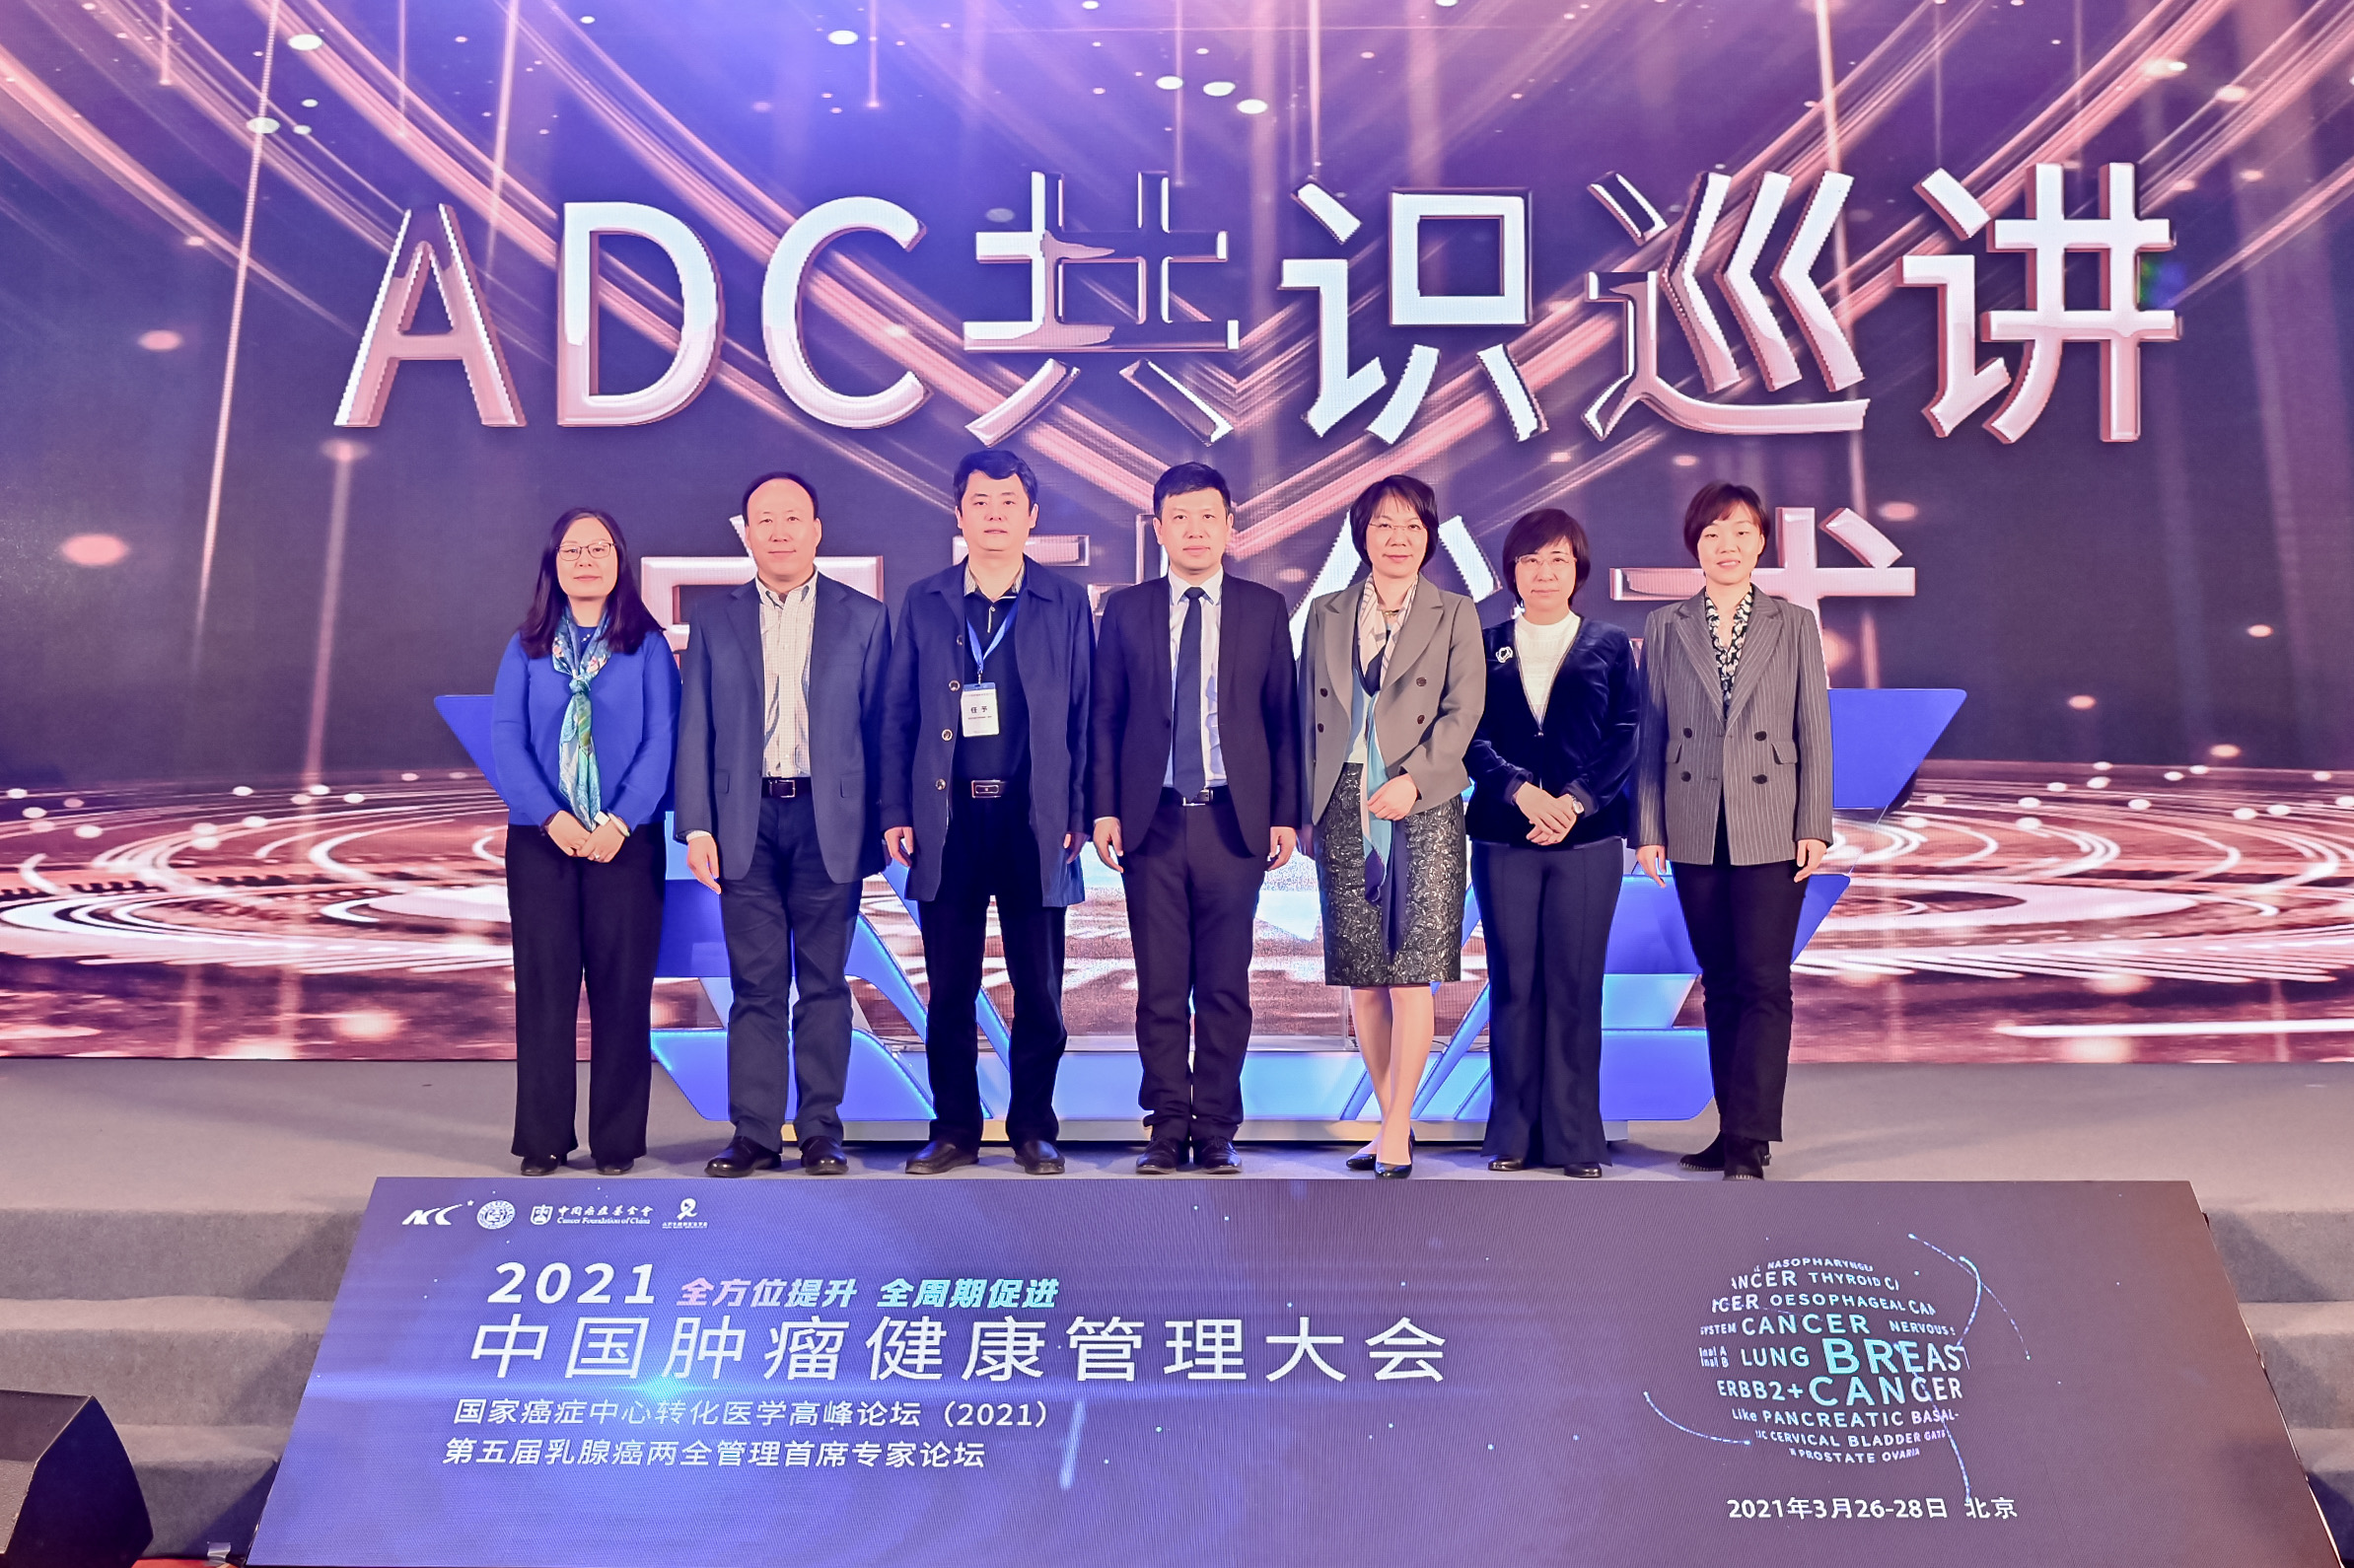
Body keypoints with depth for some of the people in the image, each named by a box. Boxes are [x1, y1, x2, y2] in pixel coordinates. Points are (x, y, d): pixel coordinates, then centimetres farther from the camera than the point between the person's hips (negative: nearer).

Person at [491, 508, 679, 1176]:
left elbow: (662, 740, -2)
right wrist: (553, 818, -12)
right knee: (544, 988, 3)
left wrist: (620, 821, -13)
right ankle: (543, 1140, 11)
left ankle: (617, 1142, 10)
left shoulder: (647, 645, 5)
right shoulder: (527, 647, 8)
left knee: (622, 988, 1)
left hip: (626, 838, -1)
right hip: (542, 838, 1)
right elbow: (505, 739, 1)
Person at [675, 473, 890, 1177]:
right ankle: (754, 1134, 10)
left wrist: (879, 828, 1)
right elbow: (695, 731, 6)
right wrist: (697, 827, -2)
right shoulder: (714, 621, 9)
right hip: (747, 822, 1)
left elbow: (877, 728, 4)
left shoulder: (863, 617, 6)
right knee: (756, 986, 4)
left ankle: (820, 1132, 13)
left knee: (824, 983, 6)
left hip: (829, 821, -1)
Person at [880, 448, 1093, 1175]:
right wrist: (895, 812, 0)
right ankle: (954, 1130, 19)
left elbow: (1083, 716, 4)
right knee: (949, 991, 7)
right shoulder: (924, 603, 8)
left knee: (1039, 991, 5)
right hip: (948, 821, 1)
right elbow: (898, 715, 7)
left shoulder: (1066, 603, 6)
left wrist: (1078, 814, -2)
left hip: (1034, 820, -1)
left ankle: (1034, 1129, 18)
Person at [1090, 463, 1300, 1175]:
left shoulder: (1265, 609, 8)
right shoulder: (1125, 609, 9)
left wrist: (1286, 814, 0)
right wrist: (1103, 809, -2)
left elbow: (1284, 717, 6)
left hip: (1234, 820, 0)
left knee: (1225, 985, 4)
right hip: (1153, 820, 1)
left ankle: (1216, 1130, 14)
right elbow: (1105, 716, 7)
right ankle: (1168, 1126, 14)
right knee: (1160, 985, 4)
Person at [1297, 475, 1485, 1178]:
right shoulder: (1326, 615, 15)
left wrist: (1412, 779, -15)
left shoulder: (1454, 614, 8)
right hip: (1342, 804, 3)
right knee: (1361, 979, 5)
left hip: (1424, 802, -3)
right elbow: (1308, 716, 15)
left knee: (1410, 975, -8)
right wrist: (1305, 808, 8)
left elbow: (1464, 708, -2)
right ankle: (1393, 1121, 18)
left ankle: (1396, 1131, 0)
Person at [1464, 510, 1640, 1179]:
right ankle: (1513, 1135, 11)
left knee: (1575, 987, 1)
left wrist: (1574, 800, -13)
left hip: (1587, 837, 0)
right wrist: (1522, 790, -15)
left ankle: (1575, 1138, 9)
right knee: (1512, 985, 3)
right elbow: (1472, 736, 1)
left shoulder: (1610, 646, 10)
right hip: (1503, 839, 1)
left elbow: (1626, 736, 1)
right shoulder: (1485, 647, 10)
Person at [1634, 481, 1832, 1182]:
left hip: (1771, 828, -2)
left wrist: (1814, 827, -5)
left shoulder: (1794, 626, 4)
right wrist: (1649, 829, 1)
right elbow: (1651, 735, 6)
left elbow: (1814, 731, 2)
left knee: (1764, 982, -5)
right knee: (1720, 984, 9)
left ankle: (1749, 1143, -3)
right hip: (1696, 831, 2)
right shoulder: (1665, 628, 7)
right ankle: (1733, 1130, 17)